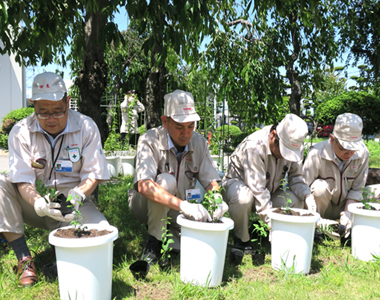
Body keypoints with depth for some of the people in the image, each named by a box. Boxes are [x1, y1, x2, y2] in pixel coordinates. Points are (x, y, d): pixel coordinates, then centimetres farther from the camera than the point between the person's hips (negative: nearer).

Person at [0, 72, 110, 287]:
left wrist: (79, 193, -31)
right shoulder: (21, 132, -8)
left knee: (102, 231, -29)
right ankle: (24, 258, -18)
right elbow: (23, 180, -15)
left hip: (71, 204, -1)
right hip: (36, 205, 2)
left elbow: (93, 174, -9)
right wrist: (38, 202, -36)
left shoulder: (86, 128, -9)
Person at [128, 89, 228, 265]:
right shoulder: (150, 141, -23)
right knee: (166, 181, -34)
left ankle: (171, 235, 11)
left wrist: (217, 197, -33)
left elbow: (210, 181, -8)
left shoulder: (199, 142, -8)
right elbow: (144, 186, -38)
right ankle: (153, 242, -15)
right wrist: (183, 205, -50)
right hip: (148, 207, -3)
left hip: (178, 211, 4)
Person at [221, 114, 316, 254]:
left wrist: (307, 195, -24)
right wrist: (271, 222, -36)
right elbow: (257, 189, -34)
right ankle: (241, 239, -11)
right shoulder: (254, 146, -33)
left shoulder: (296, 147, -13)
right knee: (244, 197, -41)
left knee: (296, 200, -22)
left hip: (270, 190, 5)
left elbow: (295, 177, -3)